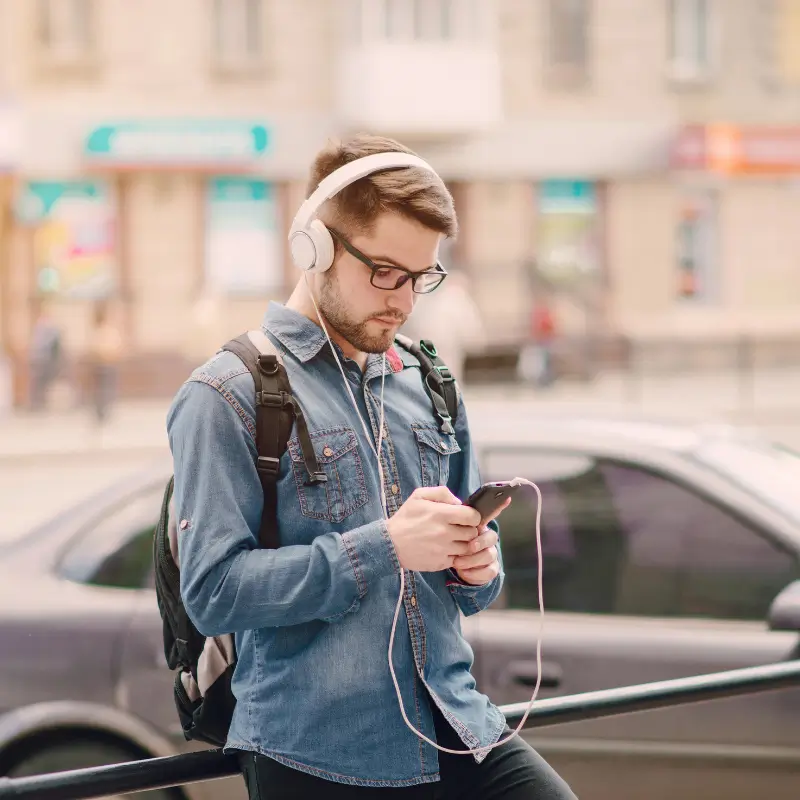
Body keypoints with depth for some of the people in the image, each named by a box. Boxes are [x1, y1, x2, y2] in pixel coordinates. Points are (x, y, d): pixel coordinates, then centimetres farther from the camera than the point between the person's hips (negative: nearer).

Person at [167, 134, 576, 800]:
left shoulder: (427, 388, 15)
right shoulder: (227, 396, -4)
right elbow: (213, 591, -14)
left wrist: (476, 569, -1)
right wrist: (384, 546, -19)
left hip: (457, 736, 5)